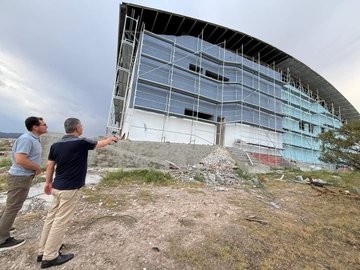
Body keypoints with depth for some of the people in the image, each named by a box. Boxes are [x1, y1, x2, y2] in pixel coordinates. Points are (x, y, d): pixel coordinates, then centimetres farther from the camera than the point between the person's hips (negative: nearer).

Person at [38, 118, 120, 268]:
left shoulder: (56, 145, 4)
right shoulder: (81, 142, -16)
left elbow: (50, 165, 9)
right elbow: (100, 144, 0)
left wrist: (48, 182, 21)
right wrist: (112, 139, 18)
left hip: (57, 187, 8)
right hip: (70, 189, -8)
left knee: (51, 217, 18)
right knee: (60, 221, 4)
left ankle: (43, 251, 32)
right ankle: (49, 257, 17)